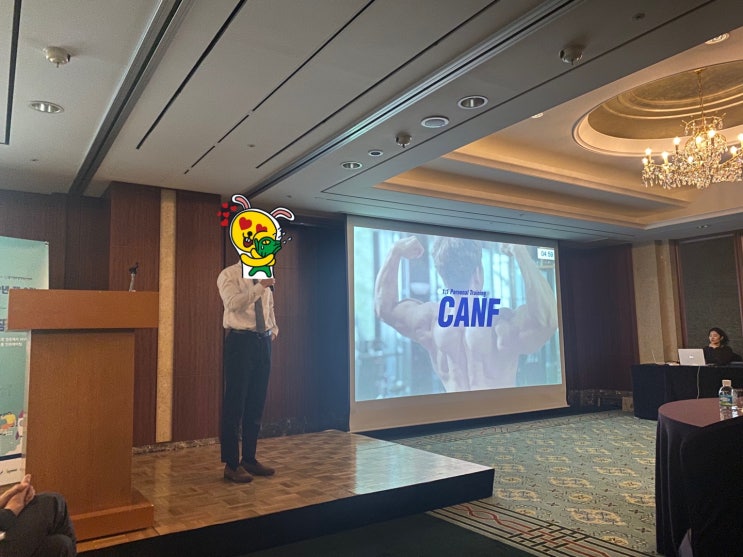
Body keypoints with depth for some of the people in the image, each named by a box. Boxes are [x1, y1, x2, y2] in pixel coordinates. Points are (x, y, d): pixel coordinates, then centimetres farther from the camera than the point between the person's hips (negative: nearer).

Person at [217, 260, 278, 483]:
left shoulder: (263, 275, 14)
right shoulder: (229, 275, -5)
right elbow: (233, 303, -23)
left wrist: (274, 330, 12)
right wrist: (259, 287, -30)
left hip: (263, 342, 7)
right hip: (240, 341, -7)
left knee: (256, 403, 11)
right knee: (235, 403, -2)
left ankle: (249, 459, 24)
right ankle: (231, 464, 9)